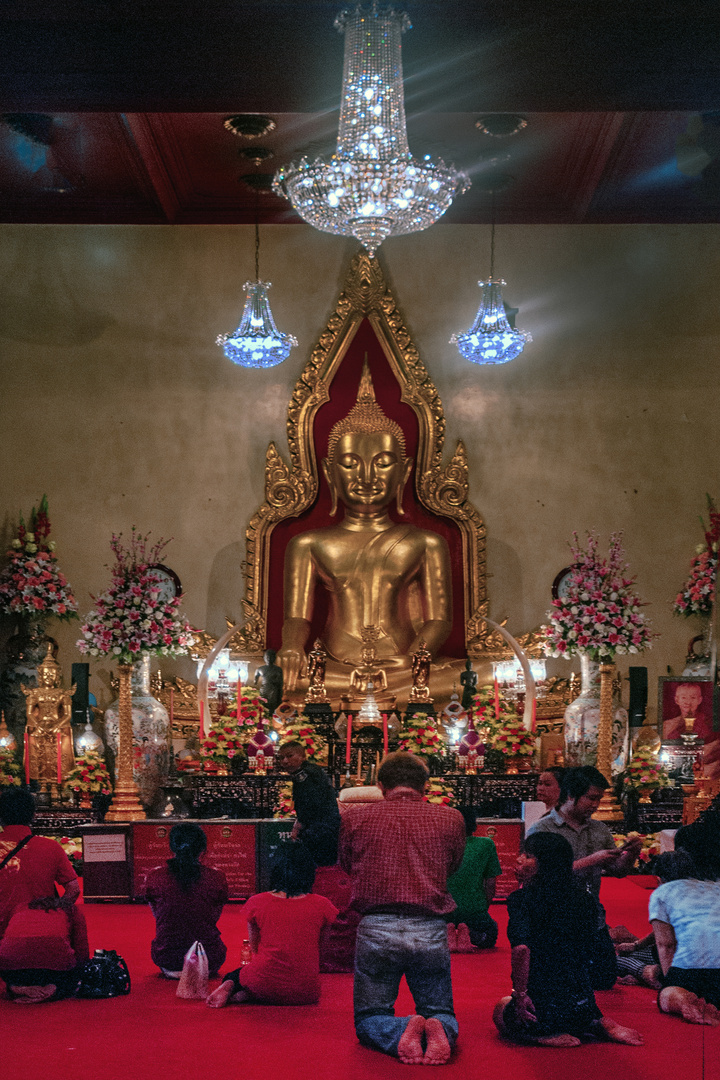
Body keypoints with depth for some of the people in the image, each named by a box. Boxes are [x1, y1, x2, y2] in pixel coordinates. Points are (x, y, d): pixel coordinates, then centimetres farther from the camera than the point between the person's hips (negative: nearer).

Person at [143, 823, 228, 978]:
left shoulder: (154, 877, -8)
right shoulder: (216, 877, -10)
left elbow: (157, 915, 8)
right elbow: (215, 917, 6)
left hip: (167, 958, 1)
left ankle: (173, 970, 10)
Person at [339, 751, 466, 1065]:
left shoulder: (354, 816, 3)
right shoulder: (450, 819, 4)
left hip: (376, 930, -1)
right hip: (430, 931, 1)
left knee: (369, 1018, 14)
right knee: (440, 1012, 19)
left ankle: (401, 1033, -19)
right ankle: (437, 1030, -17)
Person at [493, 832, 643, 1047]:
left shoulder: (522, 899, -13)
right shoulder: (583, 898, 4)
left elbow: (521, 949, -28)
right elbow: (586, 953, 13)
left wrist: (519, 995, -17)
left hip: (541, 1004, -5)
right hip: (582, 1003, 5)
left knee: (501, 1008, 29)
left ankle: (552, 1035, -1)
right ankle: (600, 1024, 8)